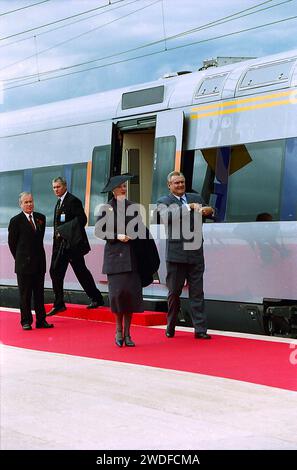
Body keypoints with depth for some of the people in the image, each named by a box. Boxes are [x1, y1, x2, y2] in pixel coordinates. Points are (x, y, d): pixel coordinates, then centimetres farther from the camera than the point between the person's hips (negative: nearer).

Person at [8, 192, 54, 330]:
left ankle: (41, 320, 13)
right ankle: (26, 321, 9)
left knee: (39, 293, 8)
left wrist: (38, 256, 12)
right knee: (25, 294, 2)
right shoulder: (16, 221, -6)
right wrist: (20, 259, 4)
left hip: (39, 263, 4)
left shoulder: (41, 218, 8)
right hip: (24, 264, -4)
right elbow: (12, 243, 0)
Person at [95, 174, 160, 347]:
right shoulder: (107, 208, 2)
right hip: (115, 255, -2)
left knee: (131, 292, -2)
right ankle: (119, 330, 9)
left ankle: (127, 333, 8)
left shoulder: (133, 207, 10)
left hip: (132, 256, 3)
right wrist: (117, 236, -11)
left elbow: (140, 230, 15)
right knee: (118, 291, -10)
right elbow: (99, 231, -1)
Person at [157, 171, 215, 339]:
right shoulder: (164, 202, 2)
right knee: (174, 292, 7)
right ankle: (171, 327, 22)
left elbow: (211, 213, 14)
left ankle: (200, 330, 2)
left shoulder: (196, 198, 14)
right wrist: (188, 207, -24)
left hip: (196, 253, 3)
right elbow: (167, 217, -18)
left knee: (197, 293, 2)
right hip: (176, 254, -2)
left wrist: (210, 211, -9)